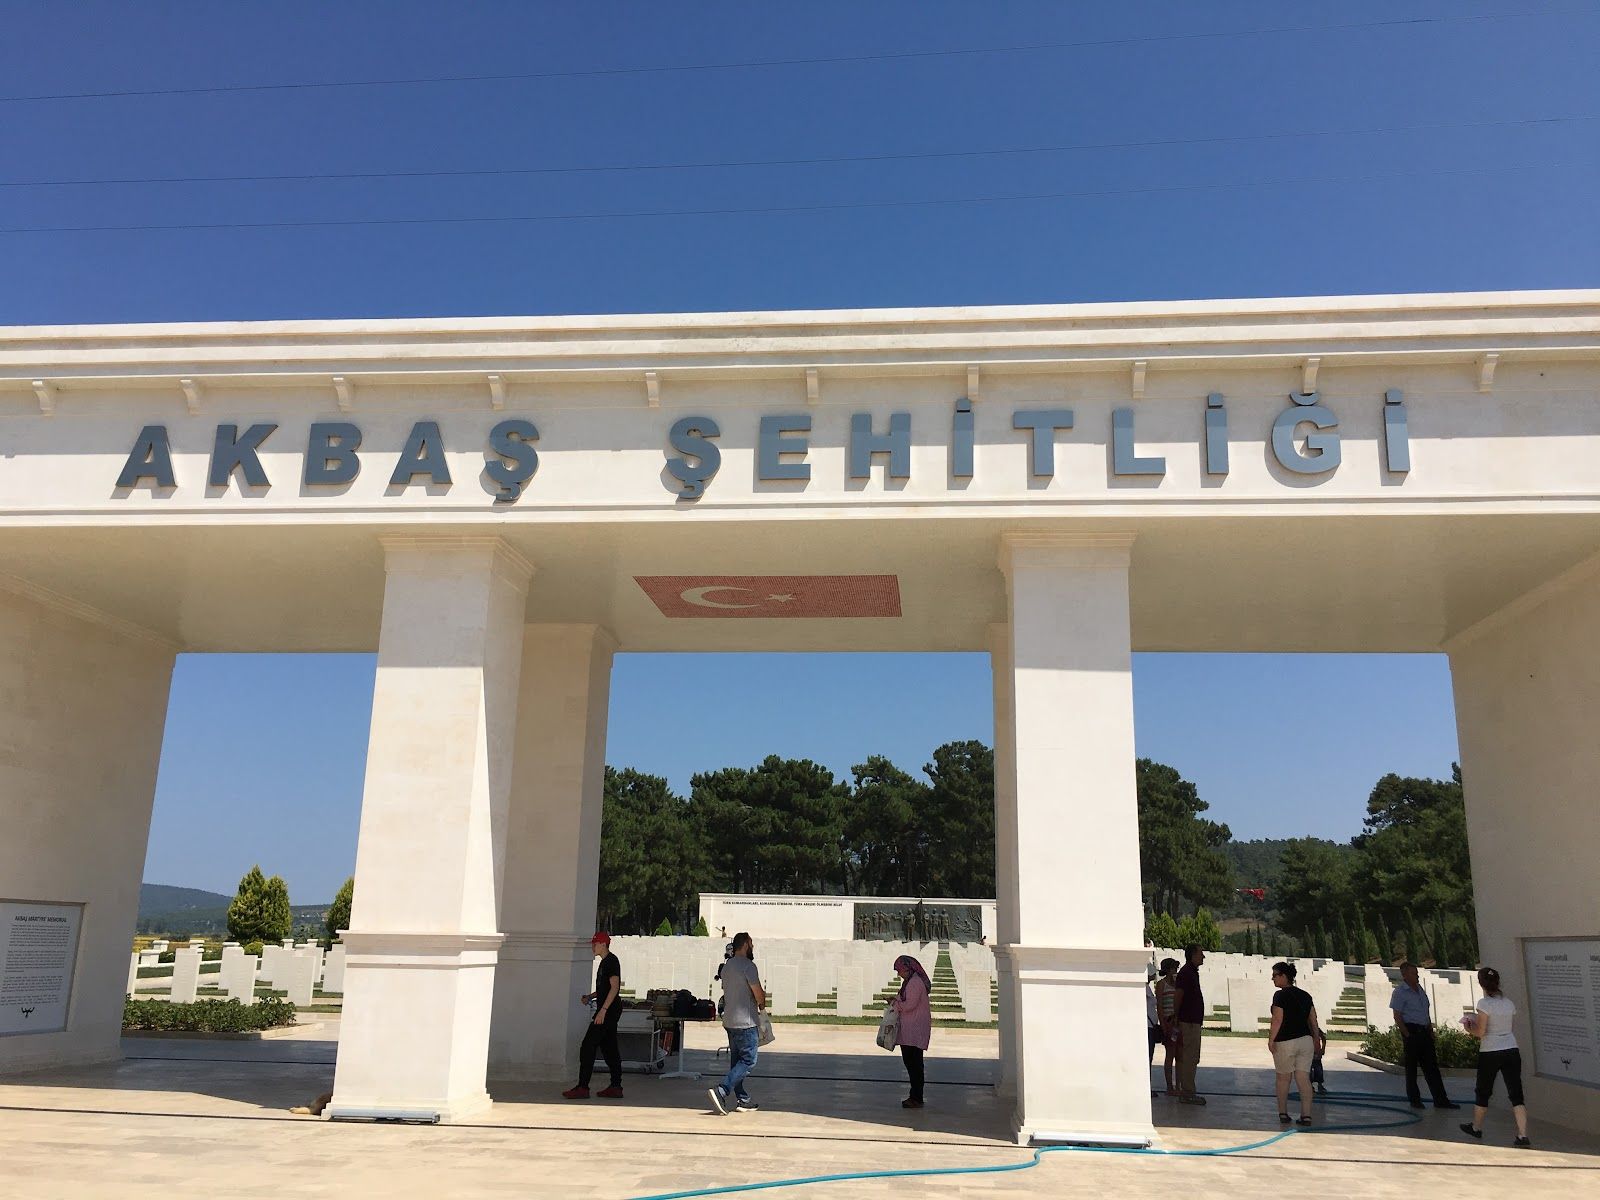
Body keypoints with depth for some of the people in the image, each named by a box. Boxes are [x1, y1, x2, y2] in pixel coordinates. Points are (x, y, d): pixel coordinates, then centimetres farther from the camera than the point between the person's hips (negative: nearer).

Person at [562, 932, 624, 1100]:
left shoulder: (611, 961, -13)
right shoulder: (605, 962, 18)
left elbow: (615, 987, -21)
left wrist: (603, 1010, -25)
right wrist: (590, 996, 13)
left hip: (608, 1010, -10)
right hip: (609, 1012, 10)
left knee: (587, 1047, -9)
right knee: (609, 1048, 11)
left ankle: (582, 1088, -8)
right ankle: (616, 1087, 13)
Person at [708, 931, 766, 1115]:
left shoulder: (726, 967, 13)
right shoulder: (748, 965, -14)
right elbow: (759, 995, -14)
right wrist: (762, 1004, 9)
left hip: (729, 1020, 9)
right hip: (746, 1022, -9)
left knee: (736, 1060, 12)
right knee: (748, 1060, -5)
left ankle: (742, 1099, 15)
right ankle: (721, 1091, -16)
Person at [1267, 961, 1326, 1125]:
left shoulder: (1280, 995, -12)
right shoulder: (1305, 995, 8)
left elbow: (1278, 1020, -17)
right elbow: (1313, 1020, 10)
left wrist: (1271, 1039, -11)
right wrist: (1317, 1039, 18)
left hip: (1285, 1043, -5)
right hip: (1305, 1041, 5)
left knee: (1283, 1078, 10)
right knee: (1303, 1078, 4)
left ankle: (1283, 1113, 20)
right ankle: (1306, 1115, -1)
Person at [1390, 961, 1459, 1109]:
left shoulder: (1419, 989, 14)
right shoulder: (1400, 992, -9)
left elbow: (1427, 1012, 21)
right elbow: (1397, 1017, -12)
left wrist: (1430, 1030, 13)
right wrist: (1407, 1035, -15)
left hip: (1424, 1032, 7)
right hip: (1411, 1032, -7)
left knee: (1432, 1066, 7)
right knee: (1411, 1067, 2)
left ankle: (1440, 1100, 10)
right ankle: (1414, 1100, 11)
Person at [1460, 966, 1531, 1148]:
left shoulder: (1484, 1003, -13)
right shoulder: (1508, 1002, 5)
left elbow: (1480, 1032, -15)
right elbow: (1512, 1021, 15)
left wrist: (1468, 1027, 6)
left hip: (1490, 1053, -4)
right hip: (1511, 1051, 4)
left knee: (1483, 1092, 14)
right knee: (1516, 1094, 2)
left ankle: (1476, 1127, 29)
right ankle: (1523, 1136, -7)